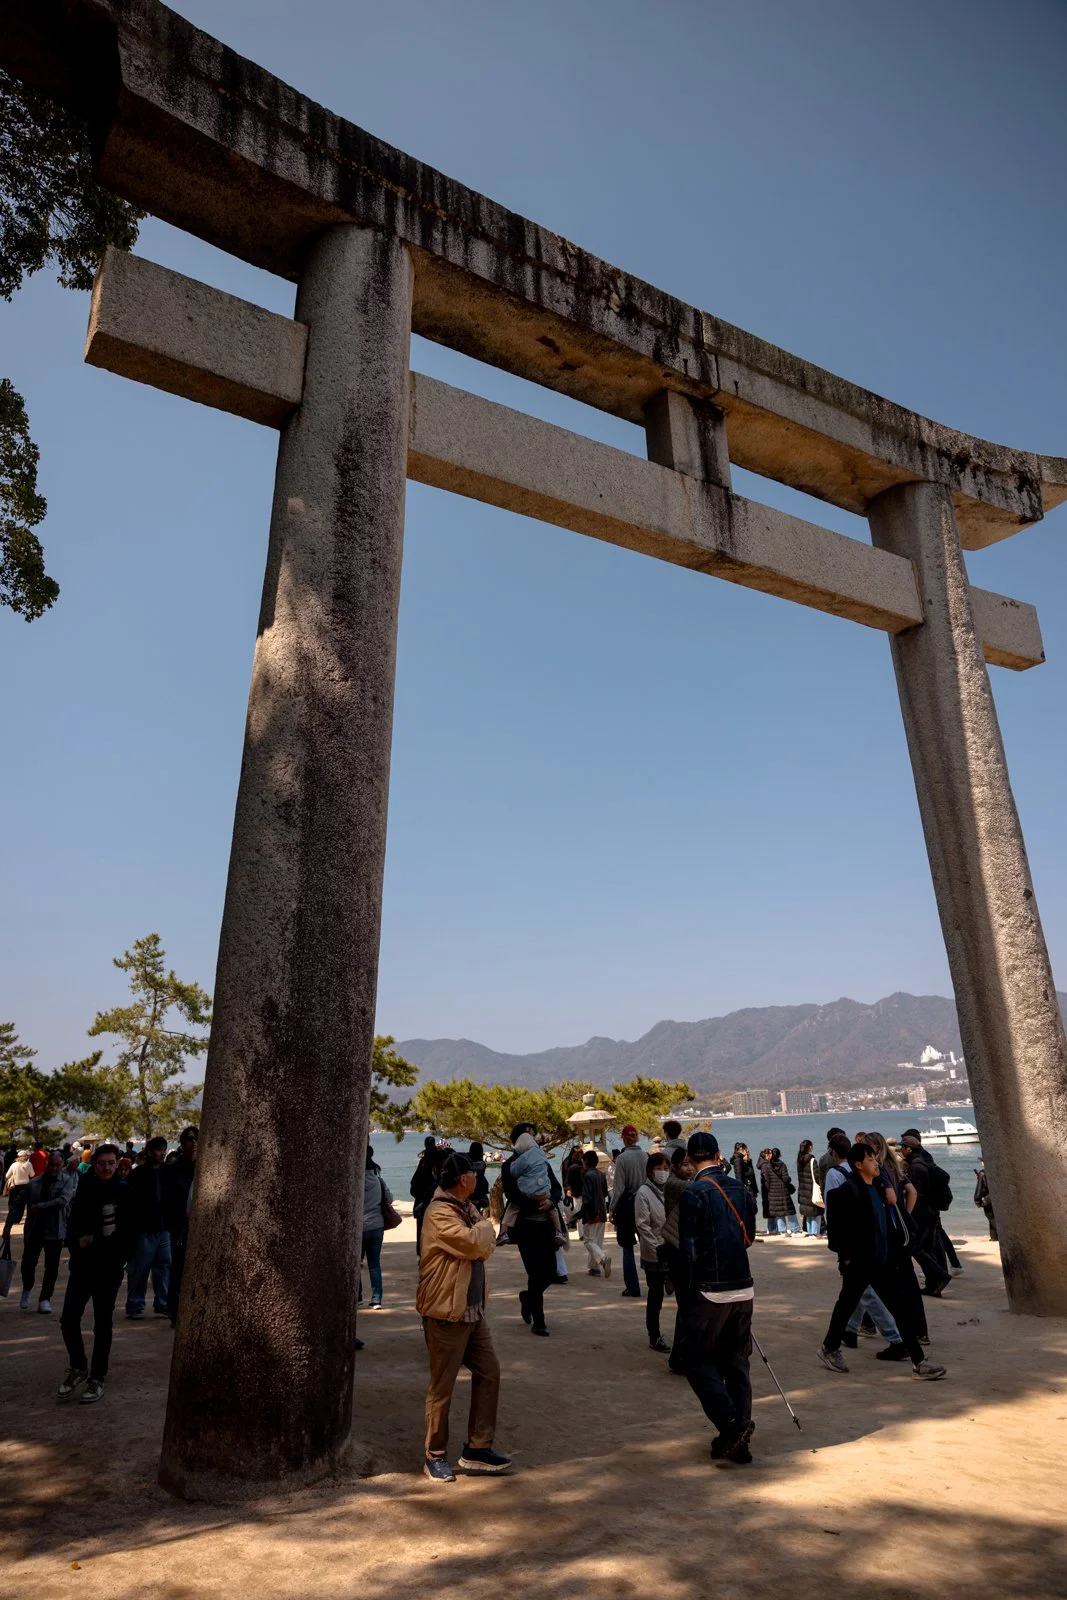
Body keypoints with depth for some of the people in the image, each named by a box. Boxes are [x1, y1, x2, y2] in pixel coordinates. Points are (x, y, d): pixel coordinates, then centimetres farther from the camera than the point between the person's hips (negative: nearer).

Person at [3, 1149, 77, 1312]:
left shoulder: (67, 1181, -3)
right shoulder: (33, 1183, 3)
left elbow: (63, 1200, -18)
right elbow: (17, 1204, 8)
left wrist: (39, 1207, -16)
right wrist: (8, 1225, 1)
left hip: (55, 1231, -2)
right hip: (33, 1230, 2)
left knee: (51, 1268, 3)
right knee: (27, 1264, 3)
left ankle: (45, 1299, 18)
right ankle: (27, 1290, 33)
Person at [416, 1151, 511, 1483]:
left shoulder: (465, 1208, 10)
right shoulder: (440, 1213, -22)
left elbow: (487, 1246, 12)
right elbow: (475, 1243, -28)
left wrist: (481, 1233, -10)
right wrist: (485, 1225, -8)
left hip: (472, 1310, 9)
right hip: (446, 1313, -9)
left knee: (489, 1373, 11)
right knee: (442, 1388, 5)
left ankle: (477, 1449, 22)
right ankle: (435, 1456, 22)